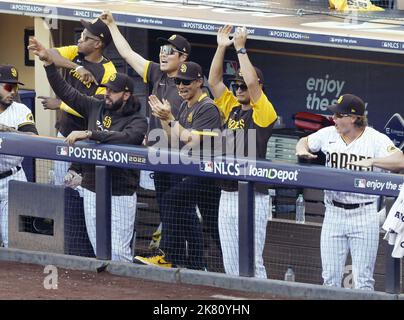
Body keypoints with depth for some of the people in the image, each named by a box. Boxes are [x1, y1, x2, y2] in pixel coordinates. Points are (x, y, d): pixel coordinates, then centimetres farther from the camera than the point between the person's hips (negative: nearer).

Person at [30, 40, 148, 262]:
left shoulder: (137, 121, -9)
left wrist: (89, 133, -31)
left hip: (120, 194, -6)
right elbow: (65, 91, 8)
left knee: (118, 250, -9)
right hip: (92, 191, 6)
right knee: (99, 249, 10)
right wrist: (48, 62, 0)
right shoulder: (96, 108, 7)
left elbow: (125, 138, -30)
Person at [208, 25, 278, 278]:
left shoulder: (263, 113, -6)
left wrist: (241, 48, -12)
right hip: (227, 196, 8)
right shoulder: (232, 109, 14)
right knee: (231, 265, 11)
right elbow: (214, 80, 12)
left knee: (252, 263, -8)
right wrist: (221, 48, 4)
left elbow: (252, 81, -18)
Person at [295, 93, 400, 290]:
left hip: (363, 216, -4)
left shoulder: (376, 139, -9)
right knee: (330, 279, 6)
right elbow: (304, 142, 23)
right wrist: (302, 150, 0)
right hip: (334, 214, 4)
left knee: (363, 281, -4)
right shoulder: (328, 134, 5)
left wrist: (371, 162, -33)